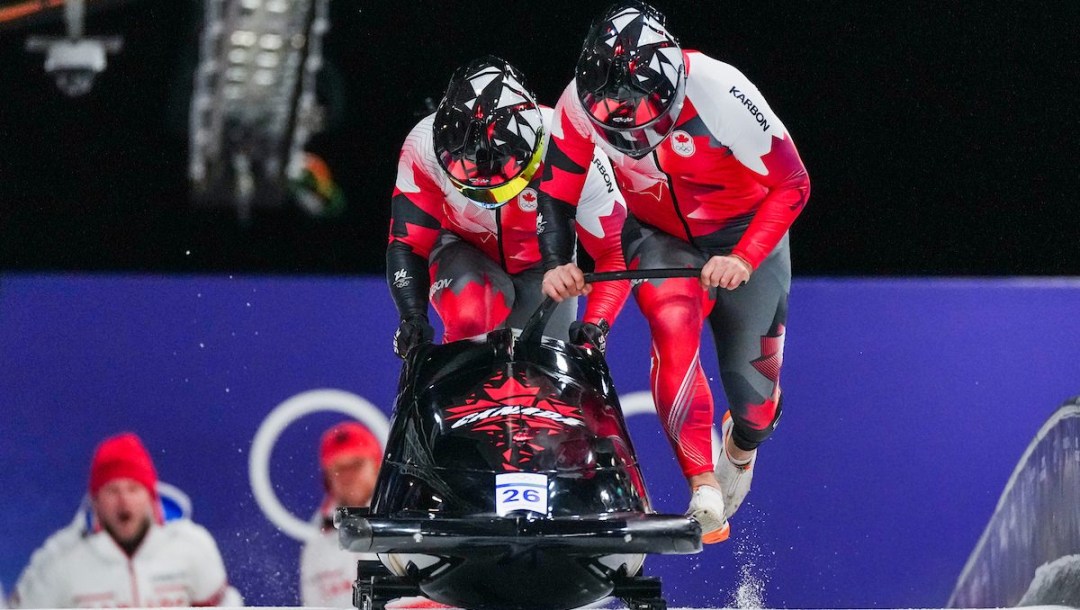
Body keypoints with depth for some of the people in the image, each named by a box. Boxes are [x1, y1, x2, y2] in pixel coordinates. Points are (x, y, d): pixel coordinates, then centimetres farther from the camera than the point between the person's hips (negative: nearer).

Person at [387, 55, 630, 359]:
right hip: (466, 255, -1)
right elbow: (407, 245, -18)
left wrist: (596, 324, -36)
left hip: (542, 266, 1)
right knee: (469, 317, -32)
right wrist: (413, 316, -33)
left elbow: (614, 252, -22)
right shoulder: (424, 150, -29)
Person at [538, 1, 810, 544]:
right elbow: (557, 191, -9)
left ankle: (743, 447, 42)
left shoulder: (720, 92, -36)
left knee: (753, 372, 3)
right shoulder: (582, 103, -25)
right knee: (674, 331, -28)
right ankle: (704, 491, -29)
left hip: (747, 234, -2)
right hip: (660, 238, 2)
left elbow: (791, 184, -25)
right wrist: (554, 263, -25)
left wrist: (744, 260, -33)